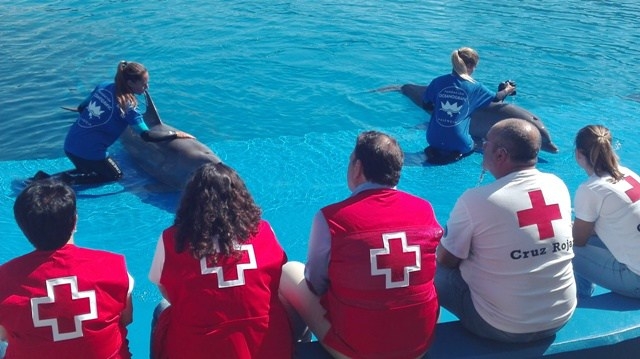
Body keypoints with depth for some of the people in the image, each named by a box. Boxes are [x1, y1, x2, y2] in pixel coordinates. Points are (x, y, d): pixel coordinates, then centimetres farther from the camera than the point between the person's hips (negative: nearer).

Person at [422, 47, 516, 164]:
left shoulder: (438, 82, -3)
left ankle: (435, 151, 4)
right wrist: (507, 91, 35)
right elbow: (495, 98, 13)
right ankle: (455, 155, 0)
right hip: (459, 143, -3)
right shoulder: (475, 87, -6)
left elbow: (427, 107, 8)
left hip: (433, 140, 3)